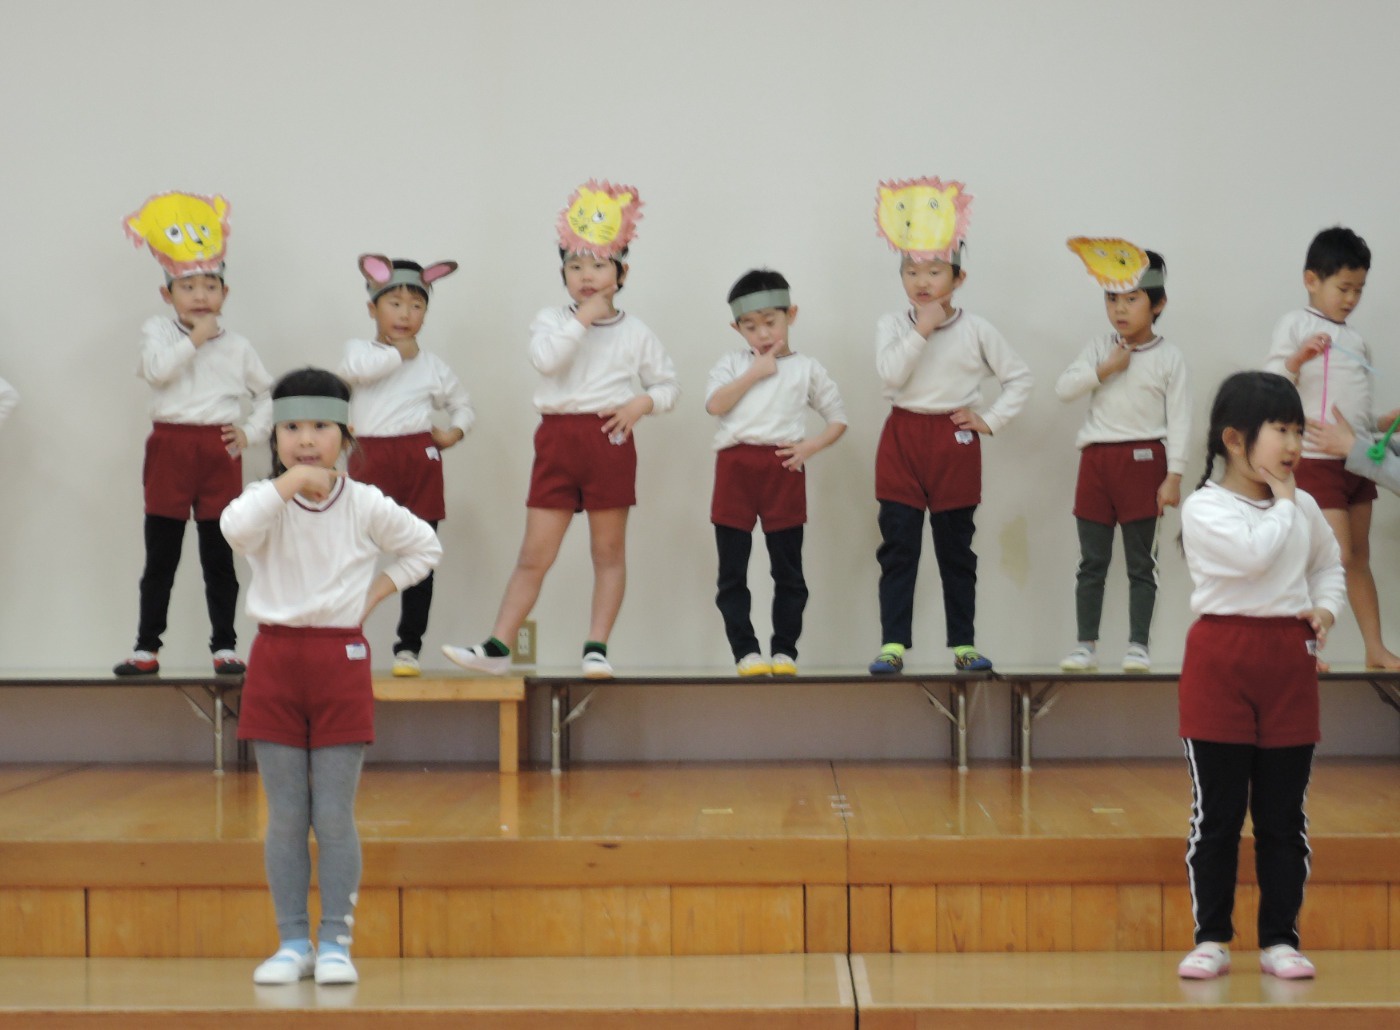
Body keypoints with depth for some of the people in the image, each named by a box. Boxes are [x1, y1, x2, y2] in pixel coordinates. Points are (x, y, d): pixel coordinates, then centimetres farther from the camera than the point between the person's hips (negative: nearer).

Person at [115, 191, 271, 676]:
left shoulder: (237, 346, 9)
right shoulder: (158, 331, 5)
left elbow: (268, 394, 14)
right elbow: (156, 368, -15)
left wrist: (251, 431, 0)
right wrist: (194, 340, -10)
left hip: (219, 450, 1)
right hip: (170, 448, -1)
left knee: (218, 555, 5)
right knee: (160, 555, 3)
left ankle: (224, 646, 11)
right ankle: (147, 647, 9)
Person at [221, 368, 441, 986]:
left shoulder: (366, 505, 1)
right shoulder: (267, 501, -1)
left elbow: (424, 546, 13)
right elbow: (235, 528, -24)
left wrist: (375, 593, 4)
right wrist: (290, 483, -27)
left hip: (340, 662, -1)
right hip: (275, 662, 1)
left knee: (334, 817, 1)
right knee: (285, 817, 5)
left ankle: (335, 943, 9)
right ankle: (293, 943, 12)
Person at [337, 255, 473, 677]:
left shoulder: (432, 365, 13)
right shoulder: (358, 350, 6)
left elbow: (463, 404, 25)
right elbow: (359, 368, -19)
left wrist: (456, 430, 4)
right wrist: (399, 352, -7)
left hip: (419, 459, 2)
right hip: (370, 459, -2)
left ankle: (409, 646, 11)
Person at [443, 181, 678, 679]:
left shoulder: (636, 332, 6)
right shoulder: (552, 320, 6)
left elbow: (667, 384, 11)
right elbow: (546, 358, -14)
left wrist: (643, 402, -9)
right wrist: (582, 319, -14)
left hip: (610, 438, 0)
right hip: (558, 437, 0)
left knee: (608, 550, 5)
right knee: (535, 553, 0)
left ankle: (597, 647, 11)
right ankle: (497, 647, 2)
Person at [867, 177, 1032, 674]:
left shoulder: (976, 330, 0)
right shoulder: (892, 326, 1)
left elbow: (1019, 377, 5)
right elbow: (892, 374, -15)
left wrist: (990, 418, -4)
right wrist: (922, 330, -18)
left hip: (954, 440, 0)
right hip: (903, 438, 0)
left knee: (956, 548, 6)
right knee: (898, 544, -3)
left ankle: (963, 643, 12)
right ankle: (893, 643, -1)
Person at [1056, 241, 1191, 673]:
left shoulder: (1169, 357, -1)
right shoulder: (1099, 348, 7)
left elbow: (1179, 420, -3)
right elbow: (1063, 388, -1)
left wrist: (1174, 476, -9)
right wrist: (1103, 370, -12)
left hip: (1144, 460, -3)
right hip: (1097, 459, 3)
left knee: (1141, 563, 3)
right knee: (1092, 561, 6)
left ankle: (1138, 645, 9)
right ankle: (1086, 644, 11)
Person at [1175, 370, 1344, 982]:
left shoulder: (1304, 508, 9)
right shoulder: (1205, 508, -8)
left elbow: (1328, 563, 24)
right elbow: (1254, 553, -23)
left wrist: (1326, 607, 5)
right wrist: (1281, 501, -10)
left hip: (1290, 661, 4)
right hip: (1221, 661, -4)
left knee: (1284, 814, 7)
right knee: (1216, 812, 1)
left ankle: (1280, 939, 14)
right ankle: (1211, 939, 9)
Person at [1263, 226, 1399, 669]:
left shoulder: (1356, 341, 15)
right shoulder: (1295, 325, -3)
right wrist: (1297, 358, -28)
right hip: (1317, 460, -7)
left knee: (1360, 557, 10)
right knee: (1338, 556, -12)